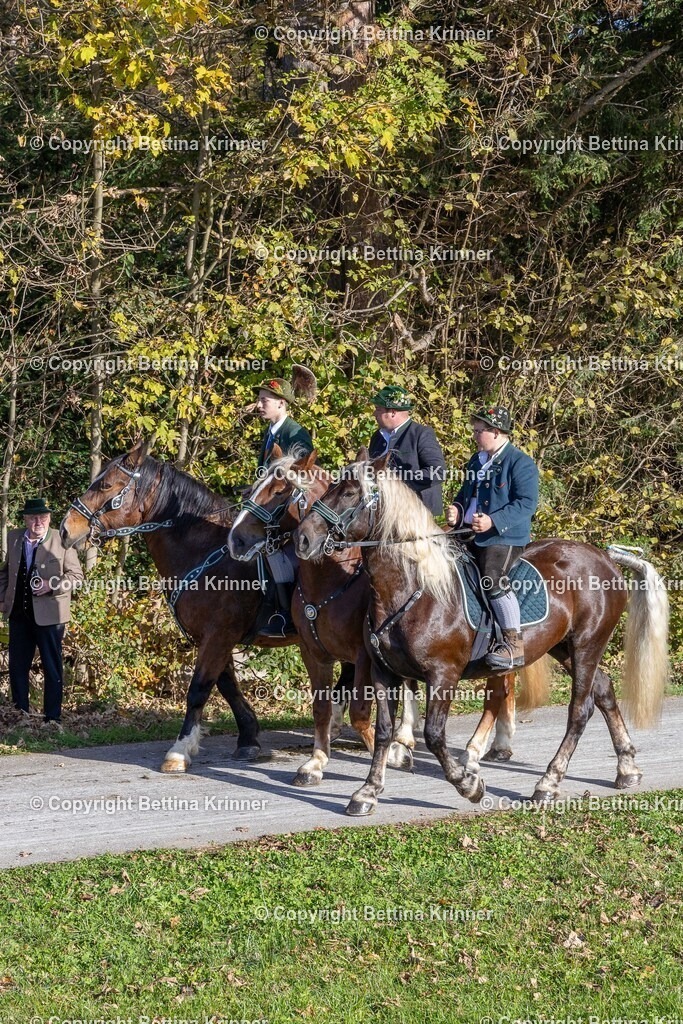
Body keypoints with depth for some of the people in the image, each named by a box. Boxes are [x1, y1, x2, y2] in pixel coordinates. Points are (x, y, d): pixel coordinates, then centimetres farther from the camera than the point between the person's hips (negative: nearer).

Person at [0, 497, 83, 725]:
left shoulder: (62, 540, -9)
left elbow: (76, 575, -7)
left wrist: (53, 584, -21)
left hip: (49, 614, -5)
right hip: (19, 612, 5)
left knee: (52, 669, 3)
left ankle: (52, 717, 10)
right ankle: (20, 713, 22)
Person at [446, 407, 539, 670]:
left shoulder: (520, 463, -10)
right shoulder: (477, 461, 17)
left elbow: (526, 503, -17)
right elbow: (466, 494, 27)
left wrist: (494, 521, -27)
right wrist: (456, 510, 3)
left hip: (505, 538, -10)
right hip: (470, 535, 10)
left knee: (493, 581, -29)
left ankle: (514, 644, -24)